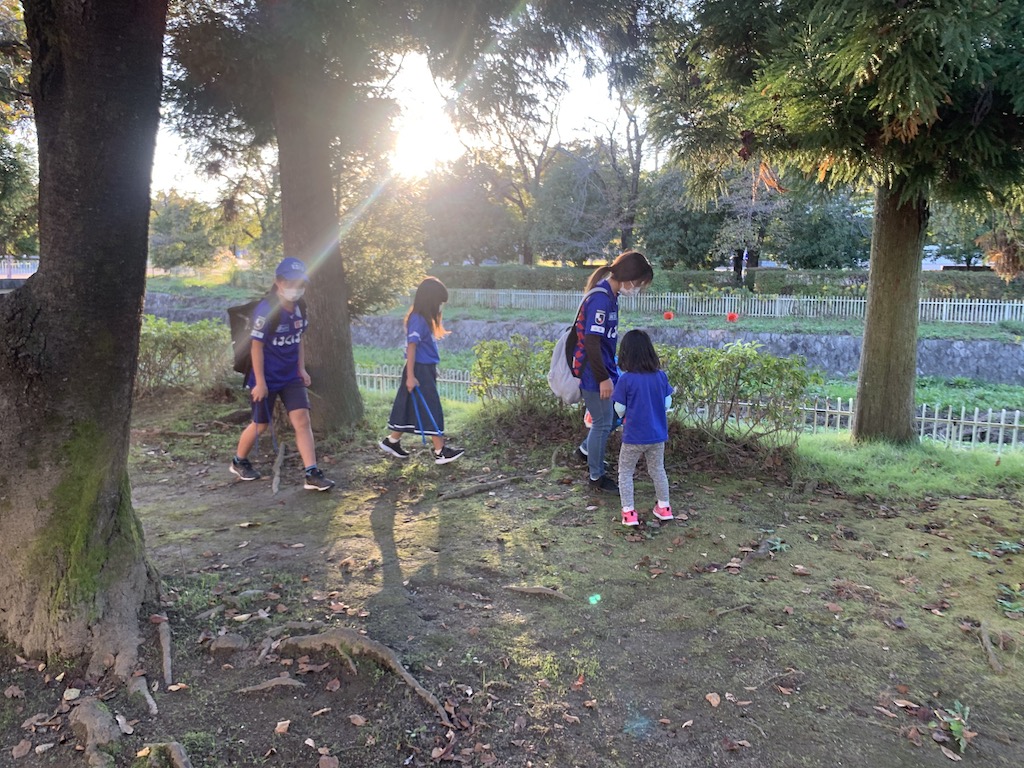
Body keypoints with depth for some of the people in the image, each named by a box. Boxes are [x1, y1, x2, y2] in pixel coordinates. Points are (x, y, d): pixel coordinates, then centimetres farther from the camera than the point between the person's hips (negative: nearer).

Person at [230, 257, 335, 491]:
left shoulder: (300, 307, 0)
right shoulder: (266, 309, -20)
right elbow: (257, 346, -18)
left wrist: (301, 368, 7)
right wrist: (260, 381, -18)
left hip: (291, 376, 6)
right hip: (267, 378, -5)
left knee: (302, 420, -5)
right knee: (261, 424, 9)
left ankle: (312, 474, -6)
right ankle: (239, 462, 35)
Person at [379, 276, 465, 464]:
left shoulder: (424, 318, 12)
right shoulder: (417, 319, -17)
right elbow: (411, 348, -20)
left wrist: (432, 370, 18)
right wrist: (410, 376, -21)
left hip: (426, 369, 10)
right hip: (420, 371, -10)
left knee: (410, 408, 15)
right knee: (431, 410, -4)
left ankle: (392, 441, 27)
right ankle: (440, 451, 2)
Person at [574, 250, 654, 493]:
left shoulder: (610, 294, 6)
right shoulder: (601, 299, -24)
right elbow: (591, 341, -26)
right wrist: (603, 378, -20)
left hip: (605, 368, 9)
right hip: (594, 373, -9)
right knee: (603, 423, 4)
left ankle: (586, 448, 36)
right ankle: (596, 477, 21)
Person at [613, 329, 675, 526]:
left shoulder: (626, 379, -18)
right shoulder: (661, 376, -7)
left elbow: (619, 409, -11)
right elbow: (667, 403, 1)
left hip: (633, 437, -4)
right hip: (658, 435, 4)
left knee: (625, 472, 13)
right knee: (658, 470, 23)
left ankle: (628, 511, 11)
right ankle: (664, 507, 32)